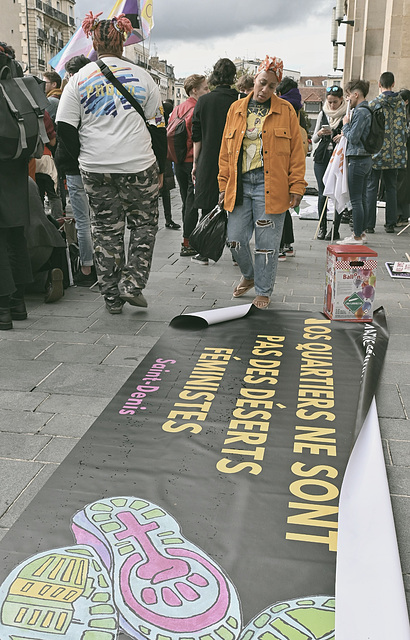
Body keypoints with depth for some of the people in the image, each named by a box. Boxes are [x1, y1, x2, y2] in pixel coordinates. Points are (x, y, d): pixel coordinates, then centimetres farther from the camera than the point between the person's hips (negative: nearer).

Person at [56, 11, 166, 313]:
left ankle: (112, 297, 15)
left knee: (106, 230, 10)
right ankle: (133, 283, 3)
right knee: (144, 223, 15)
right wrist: (161, 169, 10)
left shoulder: (79, 78, 2)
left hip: (95, 168, 1)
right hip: (139, 165, -1)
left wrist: (85, 157, 10)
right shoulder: (141, 75, 2)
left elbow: (65, 127, -3)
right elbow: (158, 125, 3)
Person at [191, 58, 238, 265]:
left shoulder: (203, 101, -2)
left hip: (209, 162, 0)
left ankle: (203, 253, 10)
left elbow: (197, 137, 0)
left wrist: (195, 163, 7)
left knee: (207, 208, 7)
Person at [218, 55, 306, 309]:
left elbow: (297, 152, 2)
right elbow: (226, 151, 14)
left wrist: (296, 187, -4)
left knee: (267, 243, 0)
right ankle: (249, 276, 32)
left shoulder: (285, 111, 4)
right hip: (239, 184, 3)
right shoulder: (236, 109, 12)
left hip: (270, 186, -3)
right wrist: (224, 185, 10)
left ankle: (263, 291, 17)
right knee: (235, 238, 4)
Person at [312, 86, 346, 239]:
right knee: (322, 194, 2)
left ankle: (335, 229, 2)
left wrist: (343, 137, -19)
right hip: (322, 158, 3)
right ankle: (322, 227, 11)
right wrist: (320, 133, -7)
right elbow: (314, 139, 14)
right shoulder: (323, 114, 12)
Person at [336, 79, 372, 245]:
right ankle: (361, 233, 21)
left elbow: (353, 138, -20)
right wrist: (346, 133, 10)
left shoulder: (360, 112, -15)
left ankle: (357, 237, -1)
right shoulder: (366, 110, 15)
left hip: (357, 160, -10)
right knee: (362, 198, 14)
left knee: (356, 200, -5)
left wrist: (346, 125, -5)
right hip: (366, 159, 10)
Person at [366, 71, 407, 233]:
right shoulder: (401, 103, 5)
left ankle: (369, 224, 1)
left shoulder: (374, 103, -8)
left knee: (372, 188, 2)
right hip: (395, 153, 4)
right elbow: (404, 129, 12)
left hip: (377, 153, -4)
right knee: (391, 188, 10)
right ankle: (390, 224, 13)